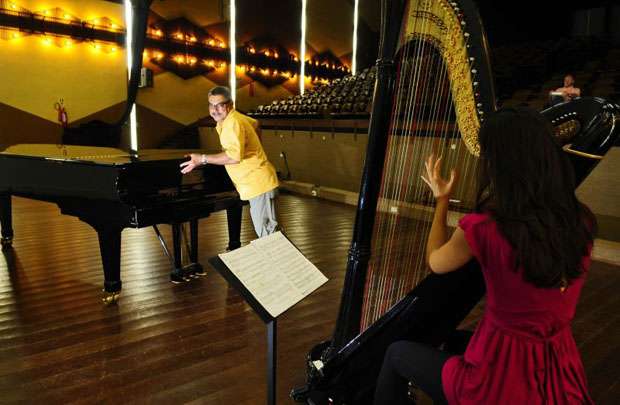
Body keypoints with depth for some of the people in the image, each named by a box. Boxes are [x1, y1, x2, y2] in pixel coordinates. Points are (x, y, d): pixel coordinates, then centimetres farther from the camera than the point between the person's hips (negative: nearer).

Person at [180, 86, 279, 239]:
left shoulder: (233, 122, -20)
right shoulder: (230, 118, 11)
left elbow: (234, 156, -33)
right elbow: (254, 123, 31)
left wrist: (203, 159, -27)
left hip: (258, 184, -10)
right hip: (254, 182, 10)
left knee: (266, 232, -7)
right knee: (262, 230, 18)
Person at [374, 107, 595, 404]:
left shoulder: (483, 228, -25)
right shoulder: (581, 221, -8)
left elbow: (436, 263, -2)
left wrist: (441, 200, 9)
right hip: (562, 377, 6)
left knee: (397, 353, 19)